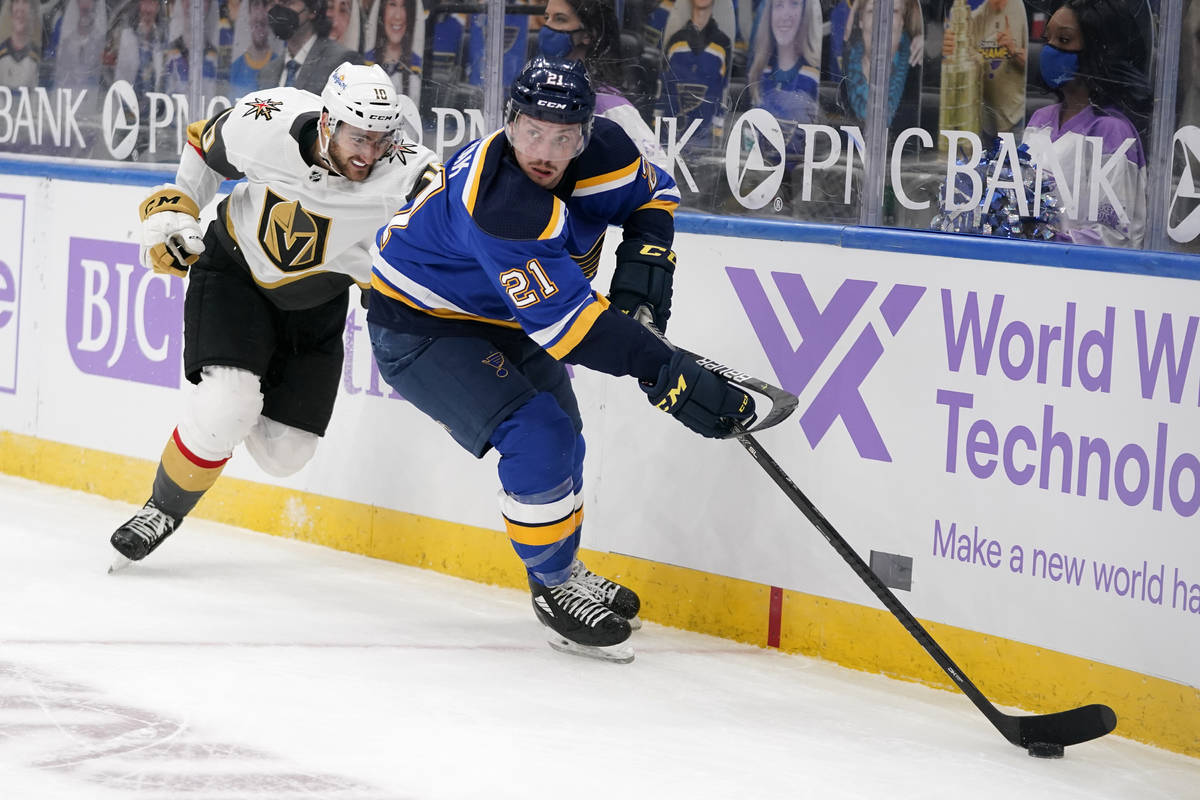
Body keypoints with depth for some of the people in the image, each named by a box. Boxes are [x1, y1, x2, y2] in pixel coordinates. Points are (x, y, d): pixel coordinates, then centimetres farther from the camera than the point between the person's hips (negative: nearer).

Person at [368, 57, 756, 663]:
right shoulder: (498, 201, -40)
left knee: (560, 445, 20)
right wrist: (668, 374, -47)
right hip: (419, 328, -9)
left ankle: (562, 574, 44)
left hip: (498, 316, 9)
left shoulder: (603, 152, -16)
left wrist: (643, 266, -12)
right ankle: (555, 588, -2)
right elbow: (563, 319, -44)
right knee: (537, 438, -22)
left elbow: (651, 194, 8)